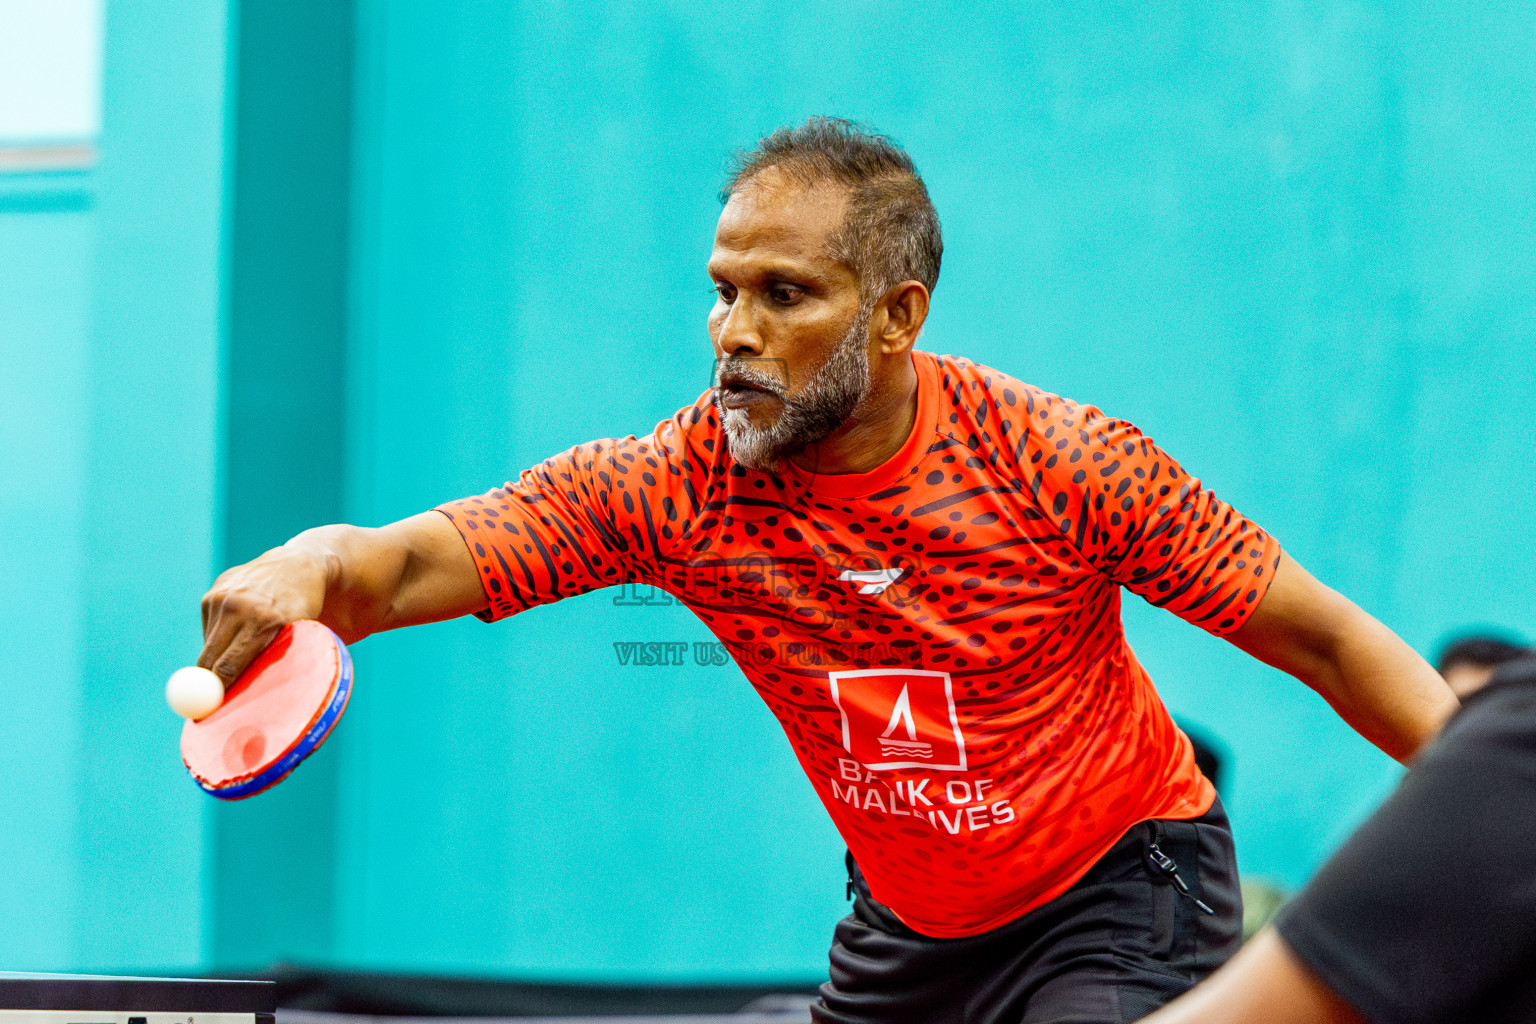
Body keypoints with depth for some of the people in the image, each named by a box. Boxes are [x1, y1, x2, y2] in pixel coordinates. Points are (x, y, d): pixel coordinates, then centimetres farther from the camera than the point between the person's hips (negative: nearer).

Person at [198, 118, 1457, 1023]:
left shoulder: (1067, 462, -20)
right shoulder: (669, 486, -16)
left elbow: (1321, 637, -13)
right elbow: (419, 562, -27)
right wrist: (312, 567, -49)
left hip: (1122, 896, -4)